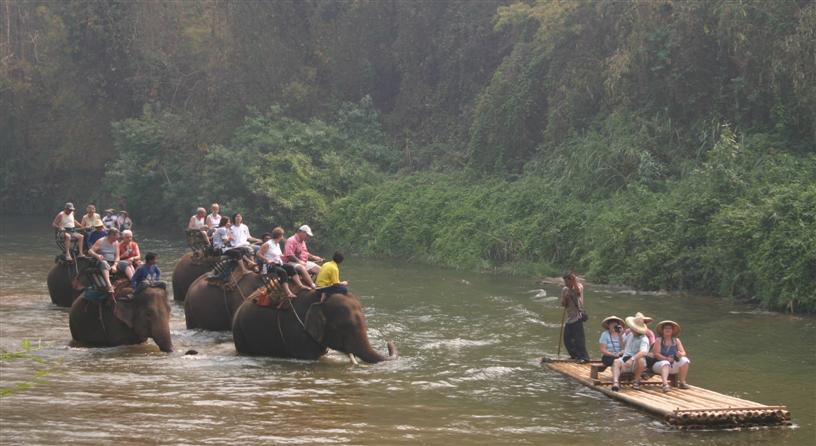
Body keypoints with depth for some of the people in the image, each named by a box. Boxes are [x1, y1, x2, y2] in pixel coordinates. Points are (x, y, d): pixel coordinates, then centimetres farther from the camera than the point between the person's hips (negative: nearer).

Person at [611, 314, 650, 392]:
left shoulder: (644, 339, -12)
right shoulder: (630, 334, 12)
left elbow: (643, 352, -32)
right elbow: (624, 345, 34)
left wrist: (632, 359, -44)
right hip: (625, 358, 5)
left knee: (641, 360, -39)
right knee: (616, 362, -27)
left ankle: (636, 381, -15)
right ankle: (615, 382, -49)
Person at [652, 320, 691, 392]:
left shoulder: (676, 341, 9)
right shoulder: (659, 340, -3)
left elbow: (683, 353, 3)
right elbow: (656, 354, -13)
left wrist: (680, 354, -22)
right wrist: (666, 358, -30)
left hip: (673, 365, 4)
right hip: (660, 364, -4)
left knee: (684, 360, -19)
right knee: (665, 363, -37)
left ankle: (682, 382, -16)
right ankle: (665, 384, -58)